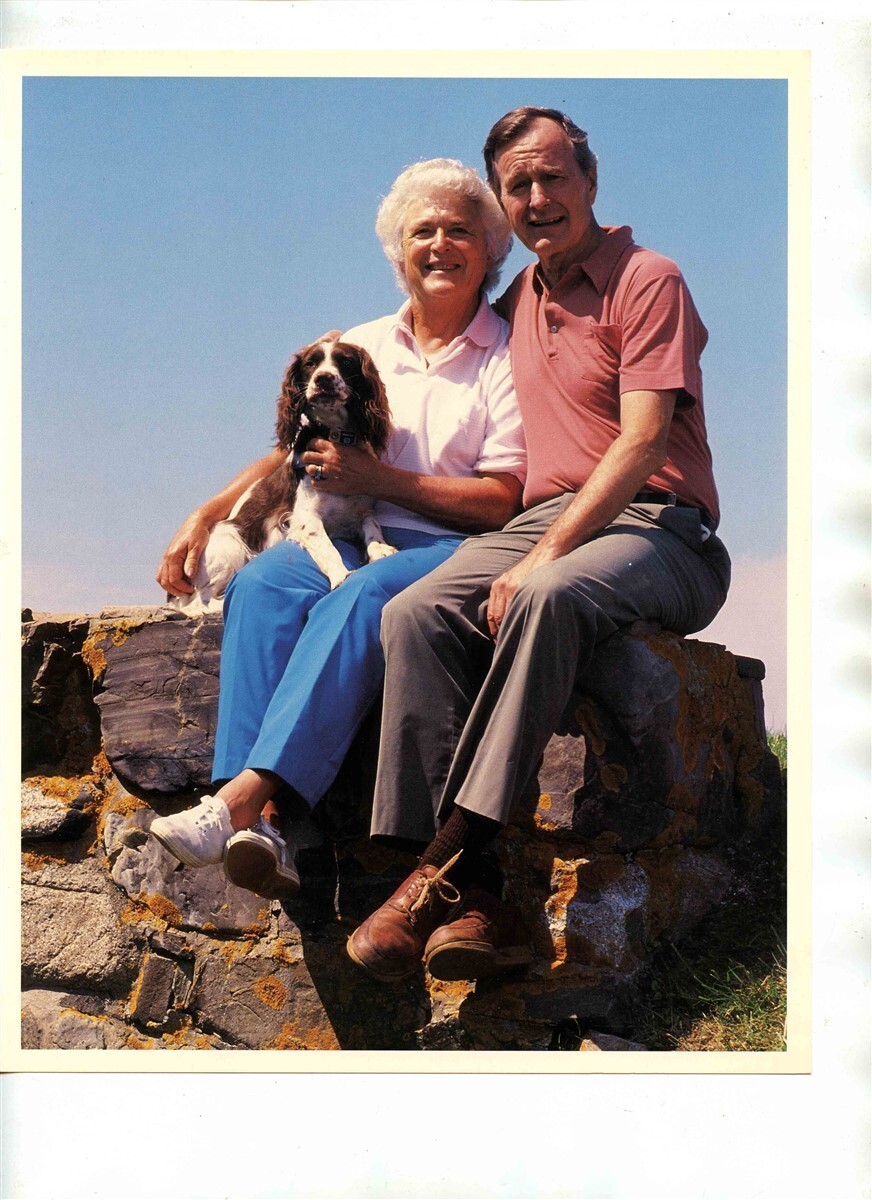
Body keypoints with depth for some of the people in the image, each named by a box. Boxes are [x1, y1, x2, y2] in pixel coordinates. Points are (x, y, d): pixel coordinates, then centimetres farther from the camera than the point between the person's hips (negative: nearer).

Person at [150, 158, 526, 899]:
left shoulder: (508, 355, 5)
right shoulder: (363, 347, 20)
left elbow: (502, 503, -5)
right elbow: (292, 452, 20)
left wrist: (376, 477, -13)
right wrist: (208, 516, 4)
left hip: (455, 551, -4)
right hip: (357, 538, 4)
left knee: (363, 596, -36)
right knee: (263, 581, -29)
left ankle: (241, 798, -45)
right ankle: (261, 824, -42)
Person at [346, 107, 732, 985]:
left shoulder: (647, 279, 1)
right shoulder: (517, 303, 23)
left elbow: (644, 438, -12)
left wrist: (545, 555, -21)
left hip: (656, 531, -6)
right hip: (543, 519, 6)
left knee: (549, 598, -39)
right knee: (416, 614, -25)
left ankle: (445, 866, -37)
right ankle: (467, 900, -35)